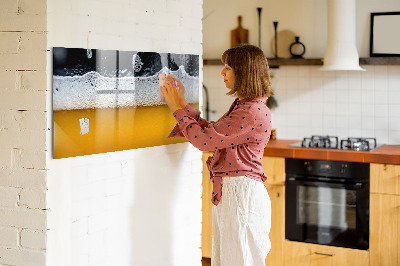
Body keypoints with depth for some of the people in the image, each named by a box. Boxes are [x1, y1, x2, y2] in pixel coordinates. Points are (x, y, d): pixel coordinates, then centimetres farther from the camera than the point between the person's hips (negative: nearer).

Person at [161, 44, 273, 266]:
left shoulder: (253, 112, -19)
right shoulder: (242, 106, 14)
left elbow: (204, 140, -19)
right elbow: (210, 131, 17)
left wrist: (178, 108, -7)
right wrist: (182, 104, 14)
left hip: (242, 193, -10)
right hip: (228, 192, 10)